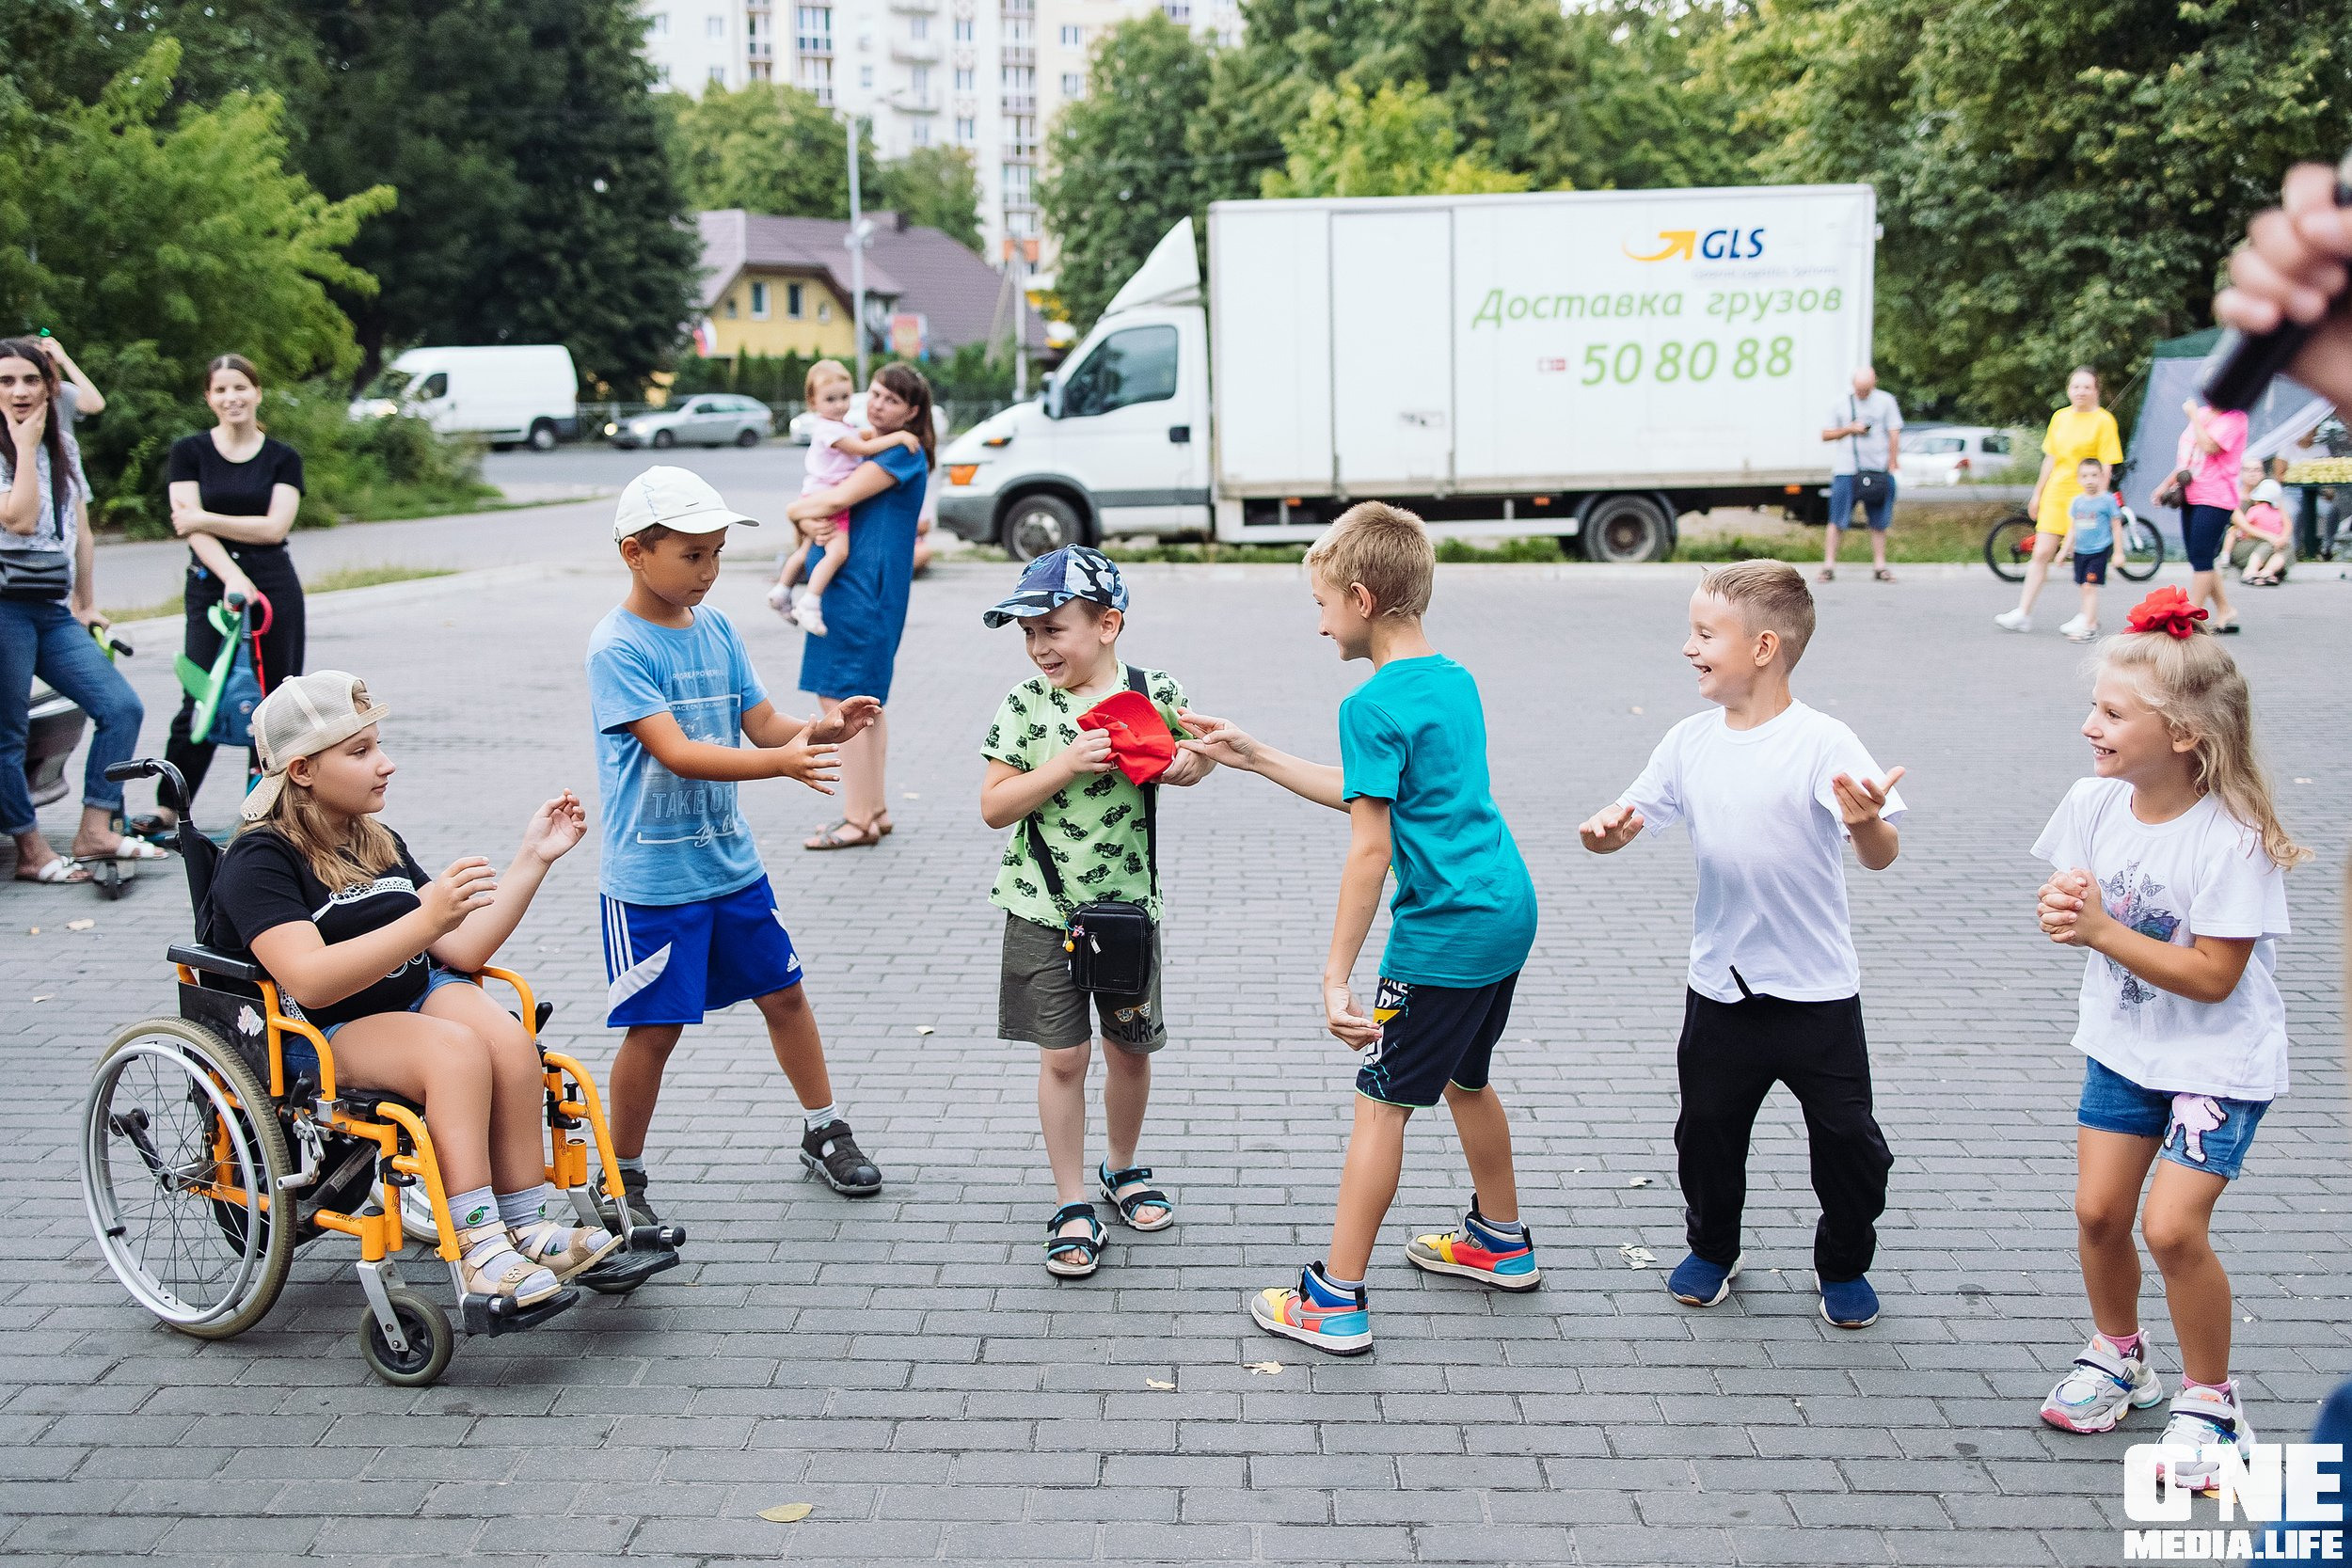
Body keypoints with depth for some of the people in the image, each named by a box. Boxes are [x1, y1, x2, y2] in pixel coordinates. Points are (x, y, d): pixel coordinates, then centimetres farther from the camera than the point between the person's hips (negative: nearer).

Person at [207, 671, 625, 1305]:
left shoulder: (382, 846, 15)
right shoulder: (259, 860, -9)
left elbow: (463, 950, 8)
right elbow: (310, 982, -26)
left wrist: (532, 860, 1)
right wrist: (425, 921, -36)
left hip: (416, 999, 6)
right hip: (312, 1039, -6)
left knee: (510, 1041, -25)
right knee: (457, 1051, -33)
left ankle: (527, 1227, -22)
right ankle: (478, 1247, -32)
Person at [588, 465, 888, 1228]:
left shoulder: (717, 630, 5)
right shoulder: (617, 648, -16)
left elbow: (763, 722, 5)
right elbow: (675, 751, -25)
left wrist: (824, 726, -16)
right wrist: (781, 762, -36)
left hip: (731, 862, 6)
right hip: (652, 877, -6)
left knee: (783, 991, 15)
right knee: (655, 1025, 1)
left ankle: (824, 1131, 33)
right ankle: (621, 1178, 19)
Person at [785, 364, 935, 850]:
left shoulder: (902, 453, -13)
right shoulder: (870, 447, 18)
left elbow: (839, 498, -20)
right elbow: (824, 492, 17)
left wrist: (796, 509, -3)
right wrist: (808, 516, -6)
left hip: (865, 586, -10)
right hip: (856, 583, 10)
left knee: (841, 698, -9)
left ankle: (858, 821, -6)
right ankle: (874, 810, 24)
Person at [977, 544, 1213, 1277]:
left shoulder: (1155, 693, -5)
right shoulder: (1025, 706, -8)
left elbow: (1200, 751, 12)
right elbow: (994, 807, -11)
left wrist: (1186, 764, -11)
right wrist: (1066, 764, -22)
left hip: (1128, 906, 1)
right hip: (1044, 910, -1)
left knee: (1130, 1049, 14)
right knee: (1062, 1058, 2)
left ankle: (1123, 1168, 39)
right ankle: (1072, 1205, 15)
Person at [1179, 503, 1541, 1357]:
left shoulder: (1373, 705, -16)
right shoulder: (1455, 680, 11)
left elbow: (1370, 849, -20)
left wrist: (1336, 976, -18)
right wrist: (1254, 757, 21)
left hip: (1445, 932, -9)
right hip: (1507, 910, 9)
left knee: (1381, 1102, 0)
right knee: (1463, 1078, 26)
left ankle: (1335, 1302, 6)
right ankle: (1502, 1240, 42)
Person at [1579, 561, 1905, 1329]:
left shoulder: (1823, 743, -16)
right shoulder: (1690, 741, 0)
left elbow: (1882, 857, -21)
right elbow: (1631, 817, 7)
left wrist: (1865, 821, -43)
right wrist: (1605, 829, -16)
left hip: (1816, 987, -4)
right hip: (1721, 984, 4)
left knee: (1847, 1136, 7)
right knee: (1707, 1128, 14)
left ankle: (1844, 1265, 30)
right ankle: (1712, 1248, 37)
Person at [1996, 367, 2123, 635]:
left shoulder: (2103, 420, -5)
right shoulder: (2060, 417, 11)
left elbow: (2106, 467, -8)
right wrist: (2037, 493, 17)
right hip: (2055, 492, 5)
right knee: (2041, 553, 2)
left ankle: (2086, 617, 13)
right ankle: (2023, 614, 3)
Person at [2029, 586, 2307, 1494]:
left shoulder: (2231, 840, -25)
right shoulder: (2094, 803, -7)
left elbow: (2213, 976, -25)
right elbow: (2075, 907, 5)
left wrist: (2102, 931, -28)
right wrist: (2061, 909, -19)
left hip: (2218, 1060, -6)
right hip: (2122, 1045, 6)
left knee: (2172, 1225, -12)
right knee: (2098, 1211, 7)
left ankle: (2209, 1400, 10)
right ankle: (2117, 1358, 33)